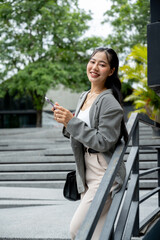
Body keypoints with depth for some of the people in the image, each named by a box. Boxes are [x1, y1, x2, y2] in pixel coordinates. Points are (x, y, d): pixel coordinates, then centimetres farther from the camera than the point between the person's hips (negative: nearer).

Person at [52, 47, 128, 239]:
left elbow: (104, 142, -21)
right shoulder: (84, 97, 11)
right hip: (87, 172, 8)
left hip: (105, 175, -8)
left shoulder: (110, 103, -16)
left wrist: (71, 122, -22)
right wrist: (66, 121, -1)